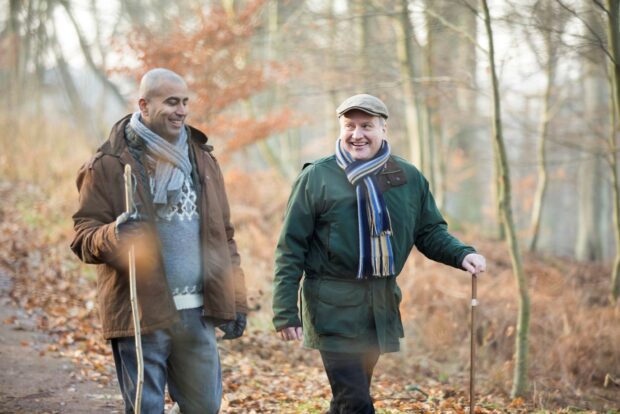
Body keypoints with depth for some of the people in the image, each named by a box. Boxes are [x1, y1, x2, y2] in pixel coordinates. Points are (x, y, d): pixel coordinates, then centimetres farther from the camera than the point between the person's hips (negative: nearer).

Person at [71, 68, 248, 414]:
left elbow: (224, 235, 17)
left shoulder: (203, 159, 14)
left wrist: (235, 301, 11)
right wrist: (115, 235, -27)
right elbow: (83, 237, -5)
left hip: (197, 312, 5)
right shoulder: (109, 164, -3)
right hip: (141, 314, -5)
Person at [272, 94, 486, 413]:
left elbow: (431, 233, 14)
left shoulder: (408, 178, 6)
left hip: (381, 307, 5)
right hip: (333, 306, -4)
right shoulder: (316, 178, -5)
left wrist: (462, 255, -7)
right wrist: (285, 312, -7)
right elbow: (290, 249, -3)